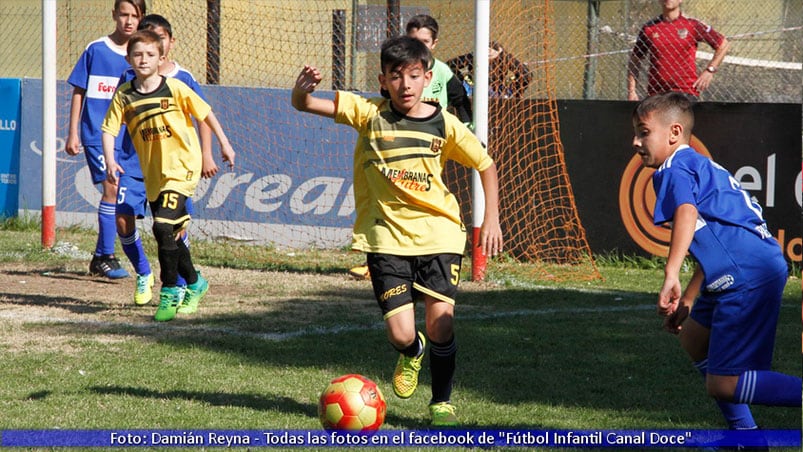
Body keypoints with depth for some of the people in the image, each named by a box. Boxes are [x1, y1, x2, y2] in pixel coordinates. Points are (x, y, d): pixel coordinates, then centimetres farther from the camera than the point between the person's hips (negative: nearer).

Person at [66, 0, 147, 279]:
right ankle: (106, 257, -9)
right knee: (112, 188, -16)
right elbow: (78, 92, 2)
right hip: (97, 133, -4)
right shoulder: (96, 50, -2)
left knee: (118, 195, 7)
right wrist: (73, 133, -1)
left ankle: (100, 257, 20)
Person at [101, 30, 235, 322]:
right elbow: (109, 129, 0)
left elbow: (205, 113, 2)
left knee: (164, 226, -20)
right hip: (153, 174, 5)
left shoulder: (174, 88, -8)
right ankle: (194, 283, 34)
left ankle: (170, 290, -9)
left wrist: (224, 144, 4)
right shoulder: (124, 95, 1)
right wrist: (110, 160, -15)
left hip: (181, 166, -5)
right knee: (169, 234, 13)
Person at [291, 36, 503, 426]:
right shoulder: (369, 114, -4)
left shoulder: (445, 125, -3)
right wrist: (302, 89, -31)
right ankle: (411, 352, 32)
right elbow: (304, 105, -8)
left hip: (438, 233, 0)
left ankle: (442, 401, 15)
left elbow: (485, 165, 10)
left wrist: (491, 218, 3)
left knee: (440, 324, -11)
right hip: (386, 236, 0)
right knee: (400, 334, -8)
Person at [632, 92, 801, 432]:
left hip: (748, 279, -10)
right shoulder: (703, 167, 27)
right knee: (694, 337, 30)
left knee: (722, 385, -9)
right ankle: (744, 432, 29)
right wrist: (686, 300, 36)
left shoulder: (675, 170, -4)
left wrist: (671, 276, -37)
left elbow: (687, 213, -27)